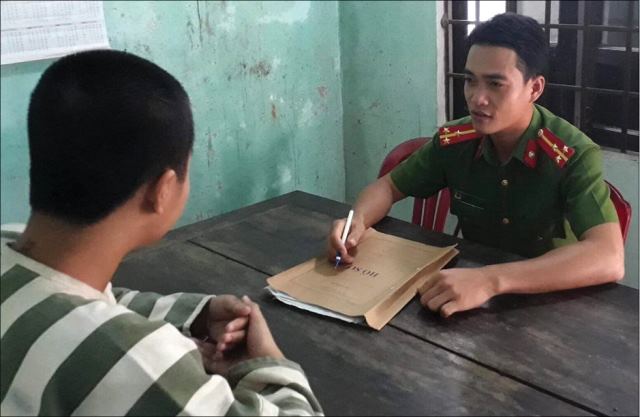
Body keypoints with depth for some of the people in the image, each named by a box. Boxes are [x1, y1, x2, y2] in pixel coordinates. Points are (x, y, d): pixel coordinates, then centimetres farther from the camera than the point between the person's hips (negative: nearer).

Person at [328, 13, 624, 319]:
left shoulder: (575, 156, -20)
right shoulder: (453, 141, -8)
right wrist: (358, 221, -17)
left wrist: (491, 280, -44)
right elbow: (388, 186, 5)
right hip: (470, 284, 2)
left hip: (549, 299, -1)